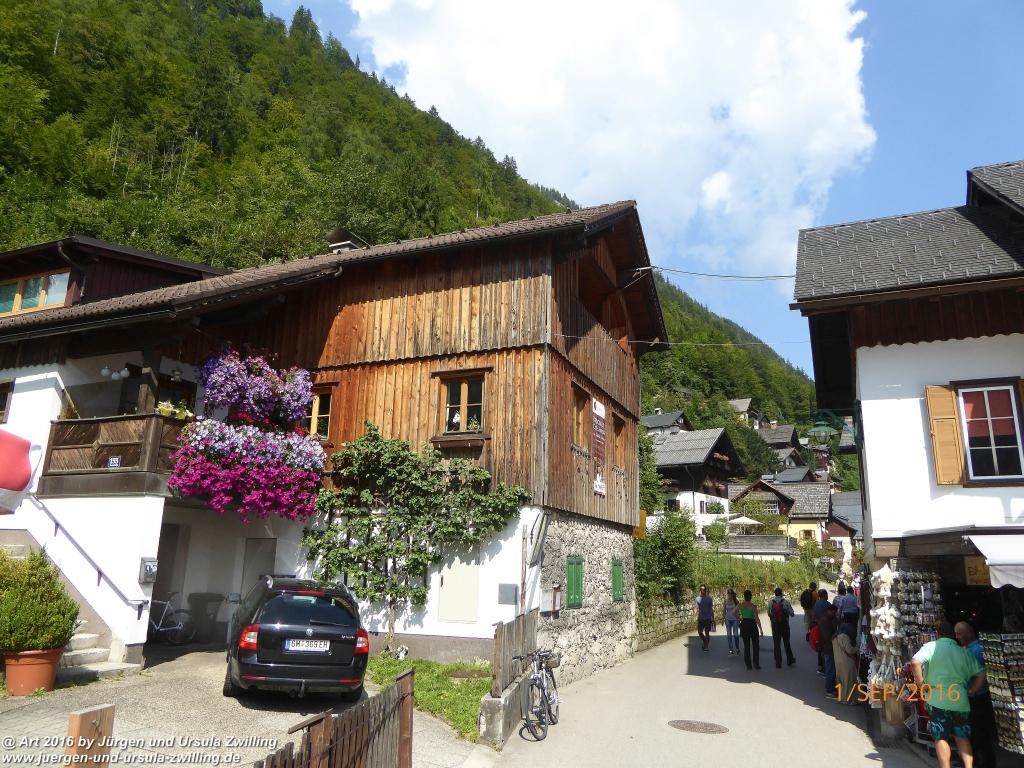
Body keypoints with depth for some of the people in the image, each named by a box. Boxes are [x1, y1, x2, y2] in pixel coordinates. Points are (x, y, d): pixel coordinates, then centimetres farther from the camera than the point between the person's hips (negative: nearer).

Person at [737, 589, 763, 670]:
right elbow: (757, 618, -14)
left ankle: (748, 664, 12)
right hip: (752, 624, -3)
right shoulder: (753, 606, -12)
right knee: (756, 646, 11)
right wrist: (760, 629, -9)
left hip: (744, 625, 3)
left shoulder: (741, 605, -4)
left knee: (746, 645, 11)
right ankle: (756, 664, 9)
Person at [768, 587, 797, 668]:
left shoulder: (771, 603, -5)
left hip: (775, 625, 1)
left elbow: (769, 614, 2)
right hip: (784, 625, -1)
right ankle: (789, 660, 29)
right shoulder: (786, 602, -11)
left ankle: (778, 663, 11)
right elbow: (792, 613, -7)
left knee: (776, 643, 8)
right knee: (786, 643, 16)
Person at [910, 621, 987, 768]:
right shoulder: (964, 652, 5)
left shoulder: (930, 647, -4)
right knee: (962, 737, 17)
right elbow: (981, 675, 1)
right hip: (960, 702, 3)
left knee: (941, 738, 8)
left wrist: (921, 684, -8)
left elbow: (915, 662, -20)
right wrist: (969, 692, 11)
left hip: (937, 701, -3)